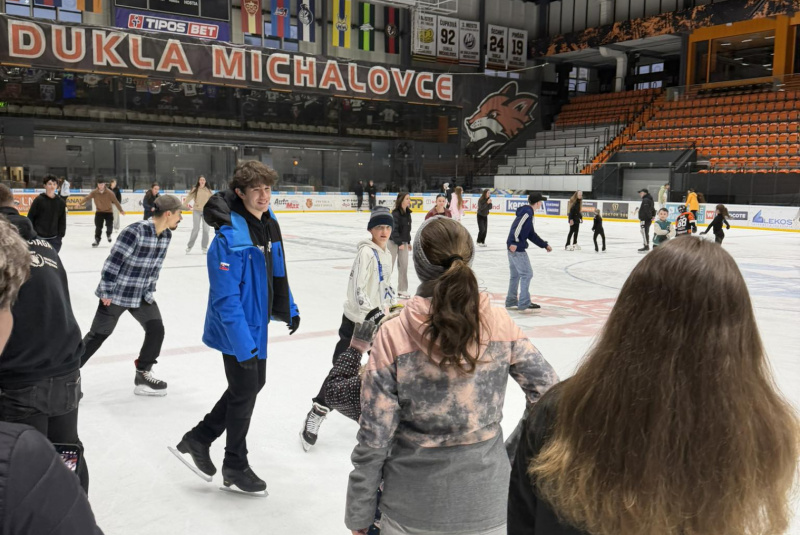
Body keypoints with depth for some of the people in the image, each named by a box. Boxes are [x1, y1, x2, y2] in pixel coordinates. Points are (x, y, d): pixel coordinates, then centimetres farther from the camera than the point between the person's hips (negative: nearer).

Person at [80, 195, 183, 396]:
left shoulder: (166, 235, -3)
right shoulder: (135, 231, -27)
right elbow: (113, 262, -23)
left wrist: (149, 291, 11)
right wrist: (106, 293, -17)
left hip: (141, 294, 7)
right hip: (117, 293, -7)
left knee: (156, 330, 1)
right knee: (98, 335, 5)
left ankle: (143, 373, 18)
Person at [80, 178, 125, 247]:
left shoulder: (109, 192, -14)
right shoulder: (94, 192, -8)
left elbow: (115, 201, -10)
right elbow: (87, 198, -11)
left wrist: (121, 210, -7)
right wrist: (80, 203, -23)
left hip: (108, 212, -1)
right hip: (99, 212, 1)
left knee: (109, 226, -4)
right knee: (98, 227, -1)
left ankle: (108, 235, 26)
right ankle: (97, 240, 11)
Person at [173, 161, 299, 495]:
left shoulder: (268, 223, 1)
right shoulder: (230, 238, -26)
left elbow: (278, 271, 14)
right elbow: (226, 298, -27)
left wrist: (289, 308, 17)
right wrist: (243, 345, -27)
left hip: (256, 322, 9)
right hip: (237, 329, -9)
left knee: (254, 383, 20)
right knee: (245, 392, 6)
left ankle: (197, 440, 33)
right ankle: (235, 468, 28)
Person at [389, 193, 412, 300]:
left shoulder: (407, 213, 6)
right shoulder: (395, 213, -17)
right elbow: (394, 230, -21)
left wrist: (408, 242, 16)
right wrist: (400, 243, -24)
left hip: (403, 242, 7)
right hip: (393, 242, -7)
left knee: (404, 266, 6)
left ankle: (402, 290, 13)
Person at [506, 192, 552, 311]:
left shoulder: (528, 212, 18)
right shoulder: (527, 212, -13)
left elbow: (531, 234, 23)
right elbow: (518, 226, -27)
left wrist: (544, 245, 25)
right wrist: (514, 242, -32)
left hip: (514, 248, 10)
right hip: (517, 248, -10)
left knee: (515, 274, 18)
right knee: (527, 274, -3)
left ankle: (511, 301, 27)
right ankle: (524, 303, 0)